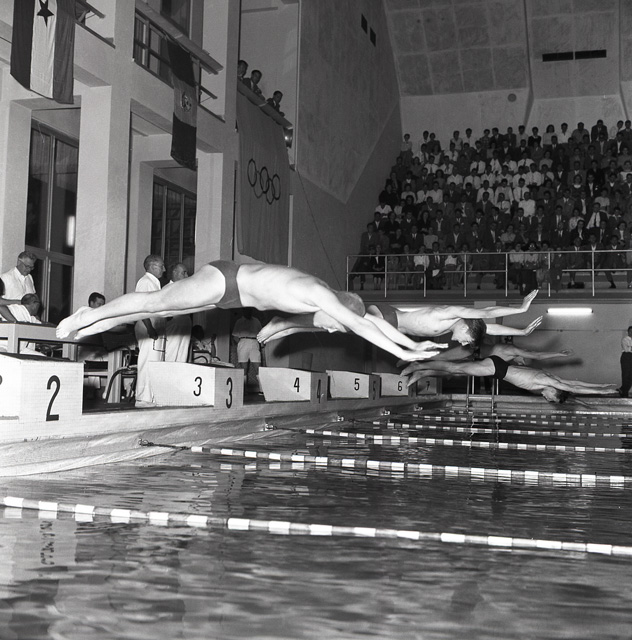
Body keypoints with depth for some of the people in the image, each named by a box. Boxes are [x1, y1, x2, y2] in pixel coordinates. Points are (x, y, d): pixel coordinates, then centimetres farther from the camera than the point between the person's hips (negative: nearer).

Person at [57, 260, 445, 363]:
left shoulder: (328, 297, 0)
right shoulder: (319, 296, -25)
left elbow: (369, 320, 7)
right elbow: (361, 326, -29)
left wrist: (413, 344, 7)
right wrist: (401, 354, -28)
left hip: (232, 290, 8)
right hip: (221, 280, -8)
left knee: (158, 311, 15)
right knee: (155, 303, 0)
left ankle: (91, 325, 25)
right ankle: (89, 316, 15)